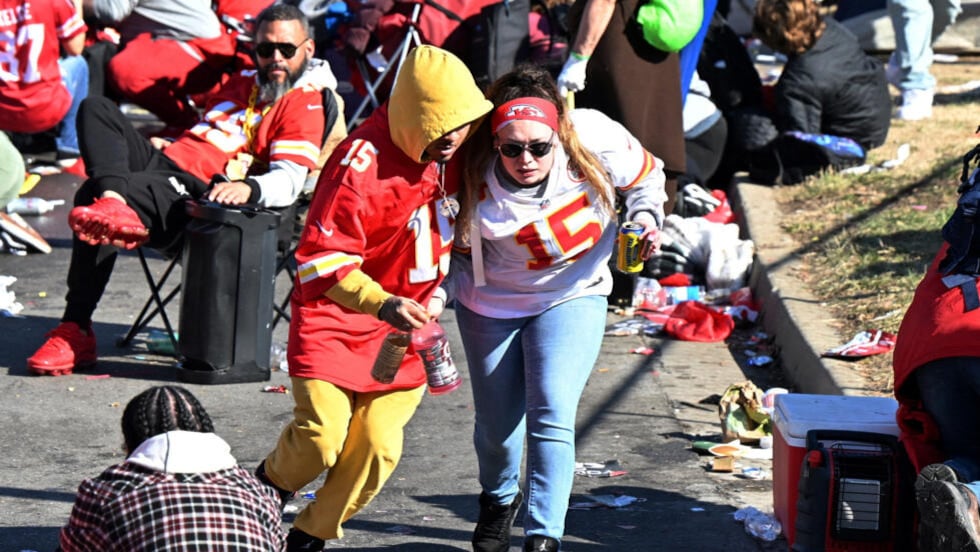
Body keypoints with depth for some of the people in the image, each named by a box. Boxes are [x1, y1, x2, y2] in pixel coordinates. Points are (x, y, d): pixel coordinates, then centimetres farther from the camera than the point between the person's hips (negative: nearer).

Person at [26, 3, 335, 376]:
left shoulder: (305, 104, 1)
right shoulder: (243, 83, 29)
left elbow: (289, 181, -15)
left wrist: (247, 187, -37)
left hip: (193, 193, -9)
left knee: (92, 196, -31)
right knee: (97, 108, -10)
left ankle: (76, 333, -34)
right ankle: (114, 201, -37)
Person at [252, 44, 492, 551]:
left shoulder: (457, 151, -3)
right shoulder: (362, 164, -25)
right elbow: (321, 261, -23)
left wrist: (439, 292, 13)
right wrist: (381, 303, -36)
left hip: (406, 317, 5)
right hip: (335, 318, -5)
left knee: (378, 446, -2)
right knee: (321, 437, -14)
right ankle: (270, 482, 20)